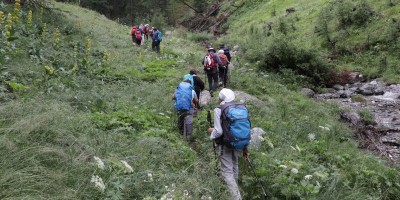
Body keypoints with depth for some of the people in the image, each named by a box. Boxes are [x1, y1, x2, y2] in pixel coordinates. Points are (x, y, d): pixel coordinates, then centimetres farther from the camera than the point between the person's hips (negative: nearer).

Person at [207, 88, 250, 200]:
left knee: (227, 172, -1)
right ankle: (234, 187, 43)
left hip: (225, 145, -6)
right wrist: (245, 147, 13)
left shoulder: (219, 110, -13)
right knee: (234, 166, 25)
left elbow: (219, 131, -19)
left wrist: (211, 132, 3)